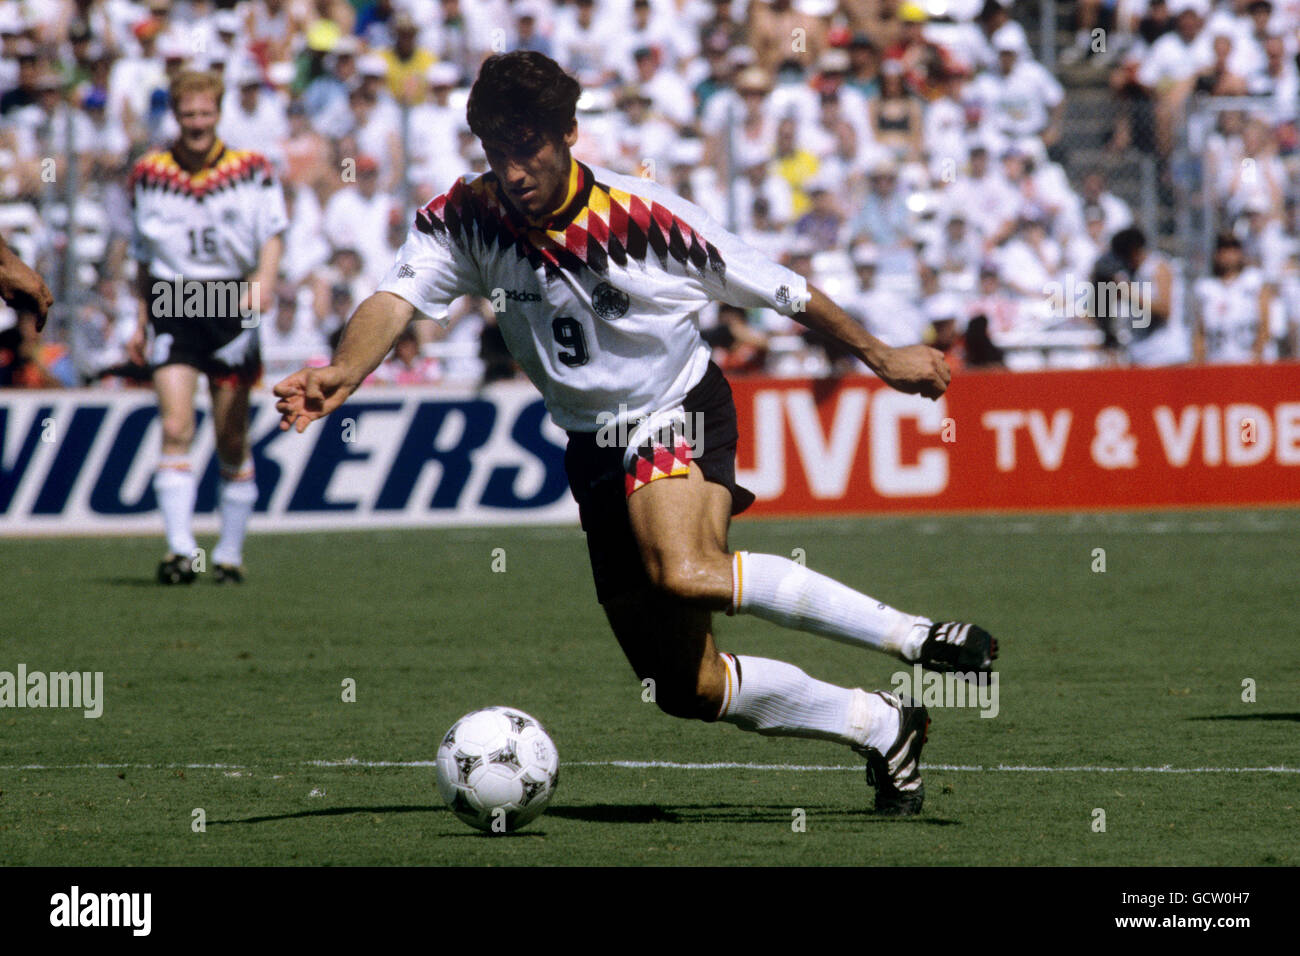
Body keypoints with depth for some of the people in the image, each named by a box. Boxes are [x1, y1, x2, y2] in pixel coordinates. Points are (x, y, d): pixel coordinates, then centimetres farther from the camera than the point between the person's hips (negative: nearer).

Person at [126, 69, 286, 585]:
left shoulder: (251, 169, 4)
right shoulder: (148, 174, 8)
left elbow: (273, 232, -2)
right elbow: (142, 255, 15)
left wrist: (265, 277, -22)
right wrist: (141, 322, 12)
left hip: (231, 307, 0)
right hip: (170, 306, 0)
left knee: (232, 441, 3)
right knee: (175, 429, -14)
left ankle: (230, 552, 15)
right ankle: (180, 550, -19)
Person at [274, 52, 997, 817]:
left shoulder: (647, 220, -19)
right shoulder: (463, 219, -11)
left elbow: (781, 291, -8)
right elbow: (397, 299, -27)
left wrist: (881, 357, 0)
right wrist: (346, 372, -47)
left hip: (679, 411, -5)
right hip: (595, 445, 5)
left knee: (685, 573, -38)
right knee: (687, 687, 5)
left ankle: (915, 636, -25)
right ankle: (880, 728, 26)